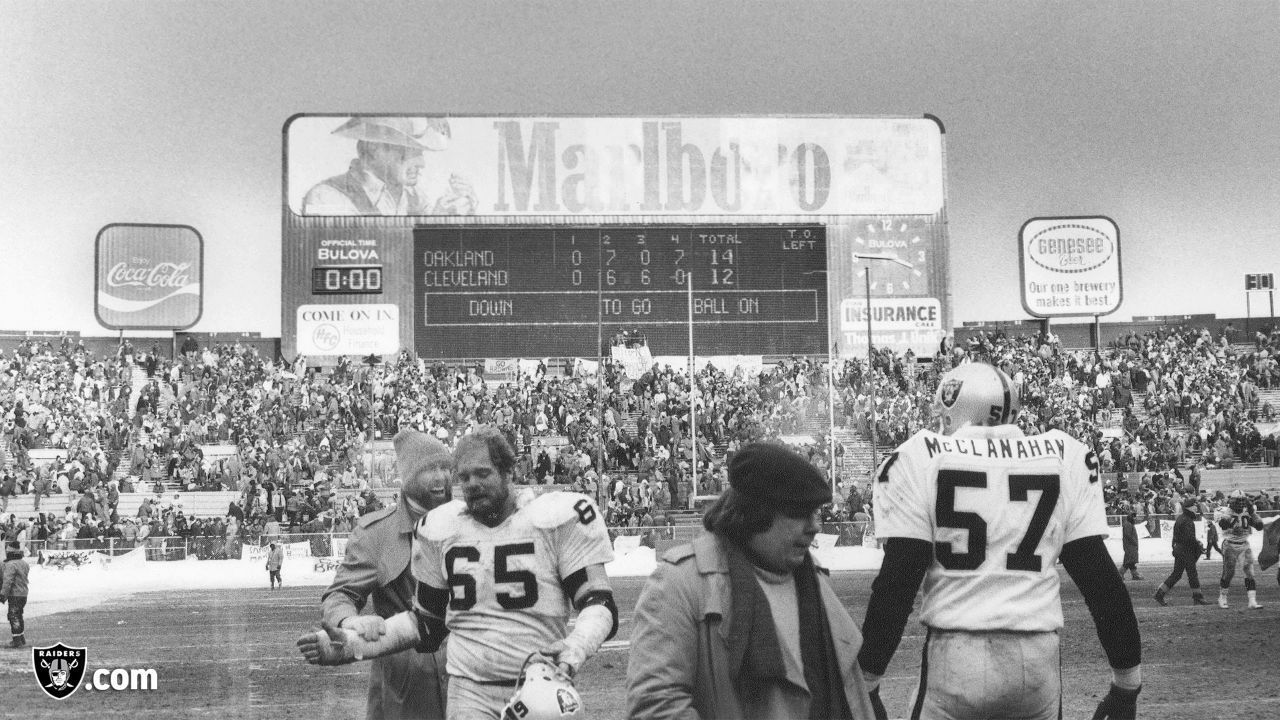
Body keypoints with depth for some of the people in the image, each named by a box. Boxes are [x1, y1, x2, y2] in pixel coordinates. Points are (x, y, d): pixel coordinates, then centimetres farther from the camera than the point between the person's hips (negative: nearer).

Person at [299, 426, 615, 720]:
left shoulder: (556, 519, -4)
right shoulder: (441, 530, 7)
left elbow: (598, 605, -6)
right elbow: (426, 623, 15)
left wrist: (574, 649, -25)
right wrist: (354, 645, 4)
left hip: (546, 690, -2)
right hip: (470, 693, 2)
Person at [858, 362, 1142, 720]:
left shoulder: (920, 461, -1)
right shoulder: (1062, 459, 6)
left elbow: (898, 582, -6)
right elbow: (1098, 577, 5)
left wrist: (866, 684, 0)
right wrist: (1127, 682, 12)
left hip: (955, 659, -3)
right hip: (1039, 660, 3)